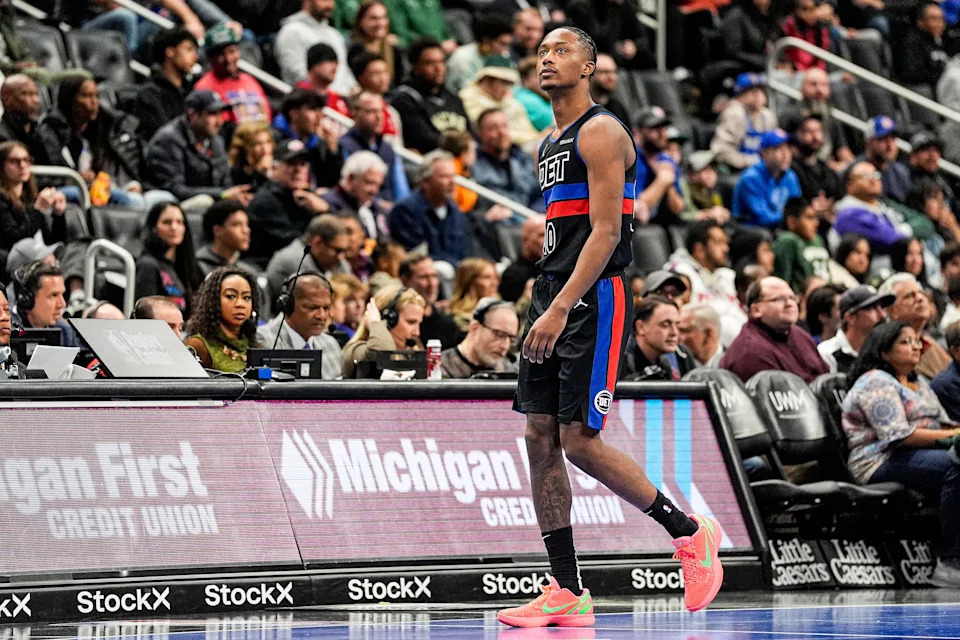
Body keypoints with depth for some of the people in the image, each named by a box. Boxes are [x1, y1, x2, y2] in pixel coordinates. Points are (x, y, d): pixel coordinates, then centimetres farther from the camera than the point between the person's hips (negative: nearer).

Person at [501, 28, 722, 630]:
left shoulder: (602, 132, -10)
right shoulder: (550, 144, 19)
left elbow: (605, 231, -18)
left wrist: (561, 310, -24)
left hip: (596, 299, -9)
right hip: (553, 297, 9)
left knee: (580, 440, -12)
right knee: (541, 438, 2)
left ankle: (691, 531, 5)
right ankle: (568, 595, 4)